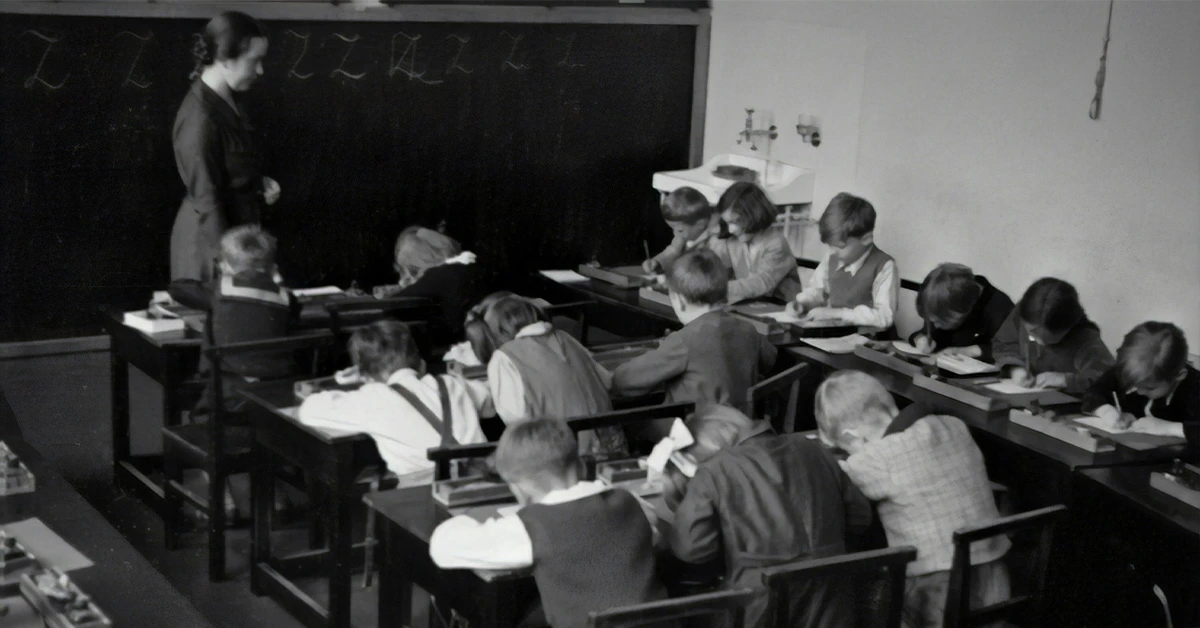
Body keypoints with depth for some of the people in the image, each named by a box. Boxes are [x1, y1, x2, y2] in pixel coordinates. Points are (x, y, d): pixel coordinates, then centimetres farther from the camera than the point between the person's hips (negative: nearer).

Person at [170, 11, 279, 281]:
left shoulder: (228, 99, 2)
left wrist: (260, 183, 1)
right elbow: (207, 201, -23)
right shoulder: (200, 118, -25)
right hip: (212, 237, -9)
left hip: (237, 226, 9)